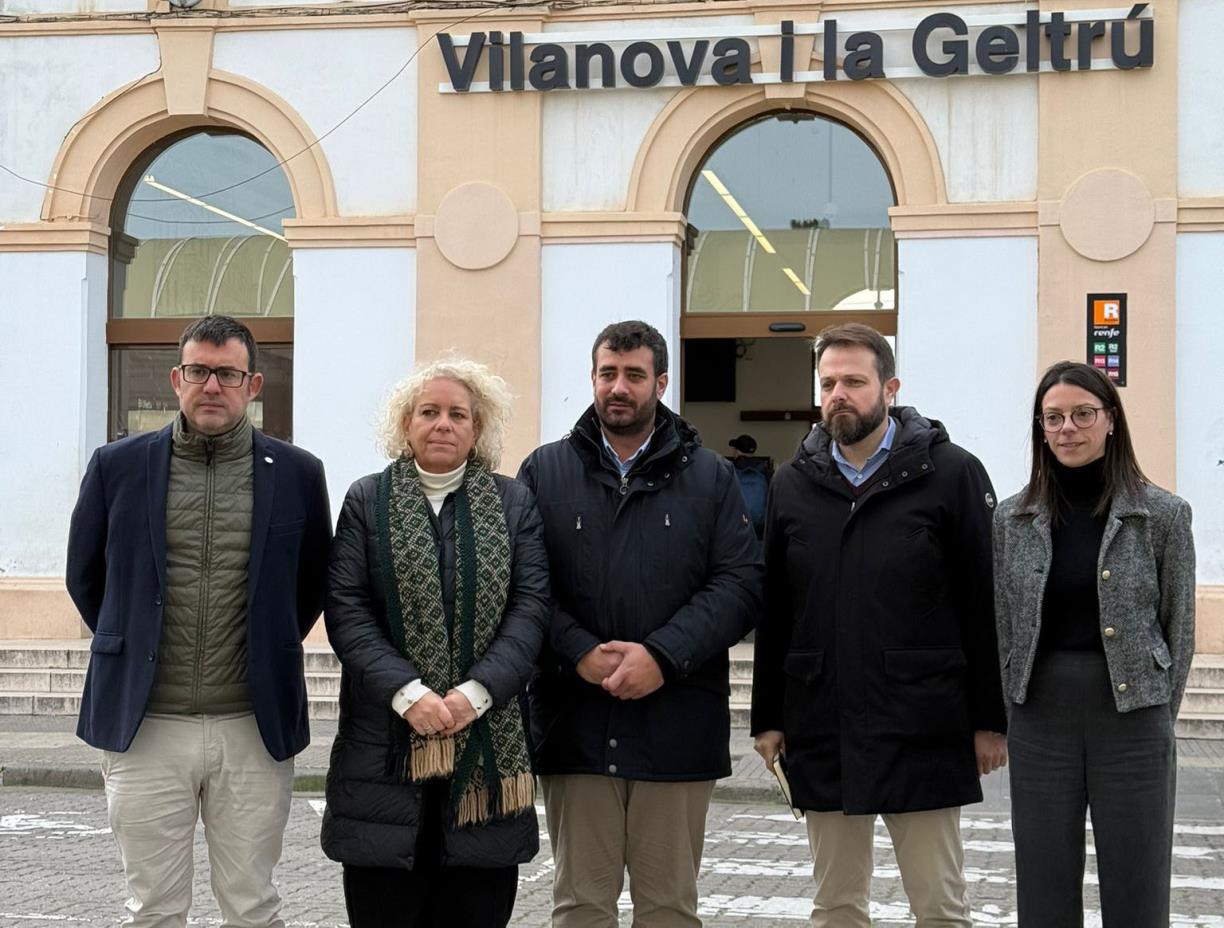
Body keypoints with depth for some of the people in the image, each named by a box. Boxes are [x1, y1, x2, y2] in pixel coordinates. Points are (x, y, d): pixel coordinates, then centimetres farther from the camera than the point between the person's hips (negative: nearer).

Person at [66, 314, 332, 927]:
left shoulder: (296, 474, 3)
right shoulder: (117, 467, 2)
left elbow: (314, 583, 14)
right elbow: (84, 576, 14)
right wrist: (129, 647, 13)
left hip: (254, 730, 0)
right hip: (146, 729, 0)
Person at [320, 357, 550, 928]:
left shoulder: (513, 503, 10)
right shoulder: (368, 501, 8)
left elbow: (530, 606, 2)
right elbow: (345, 608, 0)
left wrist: (476, 692, -12)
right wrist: (407, 692, -13)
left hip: (486, 739, 1)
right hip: (387, 741, -1)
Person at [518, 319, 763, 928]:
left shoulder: (709, 477, 7)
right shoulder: (546, 472, 8)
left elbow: (740, 582, -2)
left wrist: (662, 656, -14)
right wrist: (580, 653, -14)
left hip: (677, 723, 0)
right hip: (575, 723, 0)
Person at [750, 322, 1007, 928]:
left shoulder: (951, 474, -3)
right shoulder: (793, 484, 9)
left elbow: (985, 604, -4)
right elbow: (773, 612, 11)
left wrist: (990, 720, -5)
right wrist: (768, 717, 9)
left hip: (922, 732, -3)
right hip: (821, 732, 4)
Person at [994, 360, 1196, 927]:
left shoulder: (1163, 515, -2)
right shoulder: (1012, 519, 5)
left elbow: (1178, 629, 3)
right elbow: (1003, 627, 9)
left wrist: (1157, 718, 2)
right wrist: (1019, 712, 4)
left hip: (1132, 719, -2)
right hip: (1040, 722, 2)